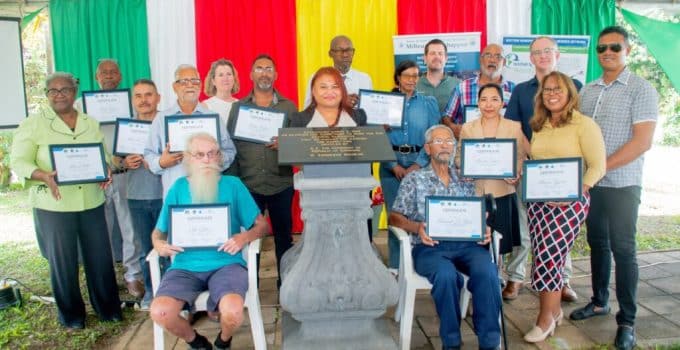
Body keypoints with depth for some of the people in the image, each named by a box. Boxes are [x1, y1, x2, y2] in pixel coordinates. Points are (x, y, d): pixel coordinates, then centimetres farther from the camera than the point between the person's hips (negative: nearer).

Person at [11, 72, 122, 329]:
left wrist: (106, 172, -10)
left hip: (92, 201, 3)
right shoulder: (32, 124, -1)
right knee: (62, 260, 6)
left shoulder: (91, 124, 10)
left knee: (100, 255, 8)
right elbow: (19, 162, -5)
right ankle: (71, 315, 24)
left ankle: (108, 308, 25)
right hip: (53, 204, -3)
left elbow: (105, 155, 13)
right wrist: (45, 176, -25)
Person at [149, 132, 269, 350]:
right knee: (160, 312, -25)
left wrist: (244, 237, -16)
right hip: (186, 266, 2)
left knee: (233, 311, -30)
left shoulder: (232, 185, 5)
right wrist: (159, 244, -9)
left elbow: (262, 225, 5)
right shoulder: (178, 188, 9)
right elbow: (159, 231, 14)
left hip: (225, 264, -1)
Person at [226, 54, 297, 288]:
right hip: (247, 184, 0)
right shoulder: (238, 107, 8)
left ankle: (286, 282, 23)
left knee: (283, 235, 8)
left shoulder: (289, 107, 8)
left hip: (281, 184, 0)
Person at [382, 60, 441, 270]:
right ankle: (395, 266, 10)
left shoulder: (429, 103, 9)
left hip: (420, 162, 1)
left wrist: (417, 165, -8)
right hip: (391, 163, 0)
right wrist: (394, 165, -8)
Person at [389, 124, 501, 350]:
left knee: (486, 271, -29)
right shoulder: (414, 179, 14)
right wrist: (417, 227, -12)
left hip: (466, 244, 3)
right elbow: (395, 217, 7)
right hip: (430, 247, -2)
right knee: (446, 274, -33)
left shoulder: (464, 180, 23)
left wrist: (483, 230, -3)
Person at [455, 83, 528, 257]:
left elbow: (521, 157, 5)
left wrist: (517, 175, -14)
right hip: (474, 195, 1)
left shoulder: (514, 127, 5)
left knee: (498, 246, 4)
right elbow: (458, 157, 11)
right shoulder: (467, 128, 8)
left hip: (502, 194, 0)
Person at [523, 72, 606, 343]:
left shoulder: (584, 124, -5)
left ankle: (546, 317, 6)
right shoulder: (539, 126, 14)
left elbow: (598, 166, -10)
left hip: (569, 201, -5)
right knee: (550, 258, 6)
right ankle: (554, 311, 23)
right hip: (538, 199, 5)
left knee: (547, 257, -10)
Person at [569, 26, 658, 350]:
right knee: (597, 244, 14)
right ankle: (599, 301, 29)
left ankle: (627, 321, 11)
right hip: (589, 183, 5)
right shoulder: (587, 91, 10)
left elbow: (642, 141, -14)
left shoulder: (641, 89, -6)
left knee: (622, 250, 1)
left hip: (622, 184, -5)